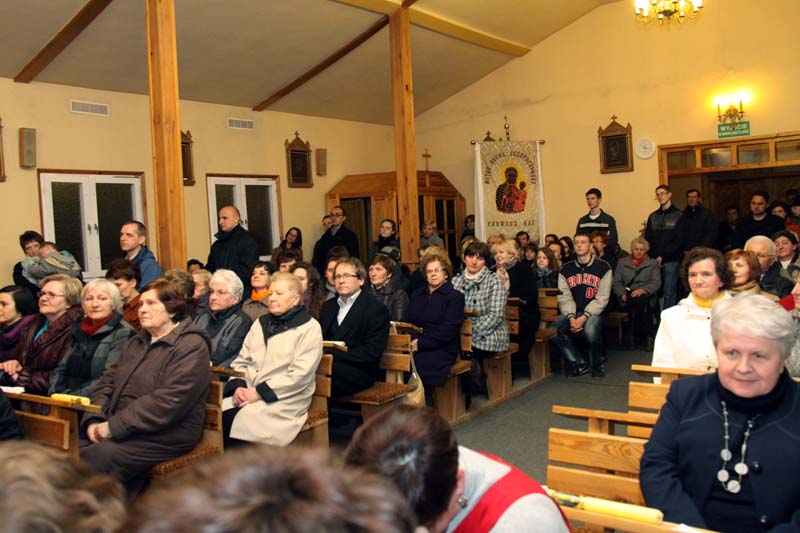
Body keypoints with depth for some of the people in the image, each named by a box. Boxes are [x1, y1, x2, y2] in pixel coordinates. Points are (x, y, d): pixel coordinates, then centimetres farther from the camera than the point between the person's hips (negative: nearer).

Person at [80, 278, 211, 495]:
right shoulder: (137, 342, 21)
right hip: (121, 430, 8)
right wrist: (94, 421, -2)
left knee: (90, 460, -25)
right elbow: (107, 382, 17)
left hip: (163, 436, -8)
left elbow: (169, 402, -18)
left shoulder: (191, 346, -8)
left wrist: (114, 426, -17)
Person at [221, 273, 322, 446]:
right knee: (220, 414, -22)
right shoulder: (261, 323, 19)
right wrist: (238, 387, -4)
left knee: (240, 423, -28)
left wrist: (259, 392, -15)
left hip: (283, 400, -5)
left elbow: (300, 374, -11)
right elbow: (241, 361, 17)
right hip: (249, 394, 5)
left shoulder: (309, 328, -1)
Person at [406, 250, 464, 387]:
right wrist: (413, 340, -7)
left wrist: (421, 343, -14)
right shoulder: (417, 294, 24)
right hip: (414, 346, 4)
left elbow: (448, 331, -6)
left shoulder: (455, 296, 5)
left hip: (441, 350, -4)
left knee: (418, 363, -35)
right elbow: (407, 321, 15)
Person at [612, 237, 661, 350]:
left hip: (646, 296, -1)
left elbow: (656, 282, 3)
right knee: (634, 301, -36)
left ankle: (632, 335, -26)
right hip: (627, 299, 1)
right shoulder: (622, 262, 21)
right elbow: (616, 282, 12)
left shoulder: (653, 263, 19)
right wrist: (622, 293, -10)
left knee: (640, 299, -38)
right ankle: (644, 335, -25)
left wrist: (643, 290, -17)